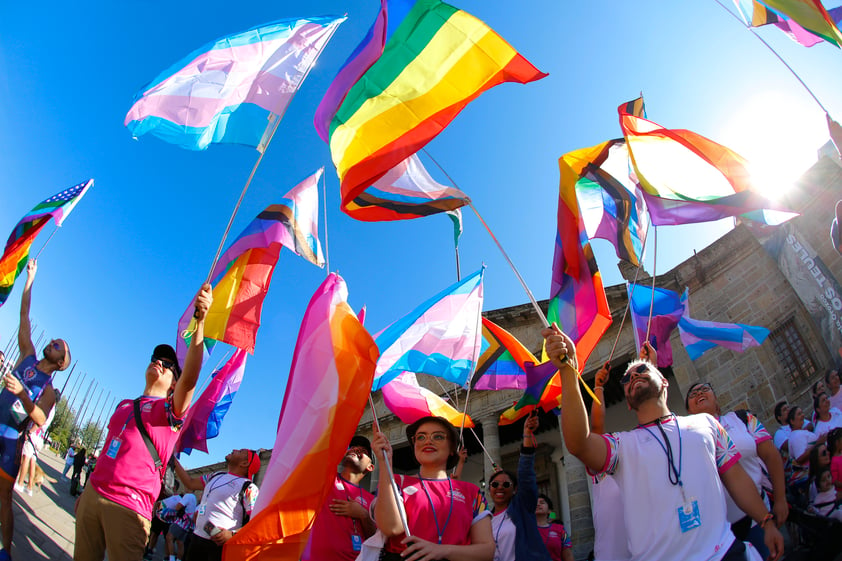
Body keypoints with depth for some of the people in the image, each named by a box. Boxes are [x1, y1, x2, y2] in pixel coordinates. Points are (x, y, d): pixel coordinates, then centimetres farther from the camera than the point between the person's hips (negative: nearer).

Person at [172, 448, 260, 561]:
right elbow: (190, 483, 23)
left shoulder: (249, 488, -11)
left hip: (220, 544, -7)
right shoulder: (216, 476, 14)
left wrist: (232, 535, -29)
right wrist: (173, 459, 21)